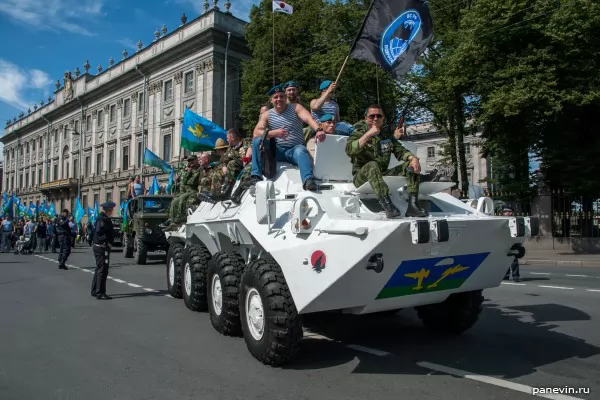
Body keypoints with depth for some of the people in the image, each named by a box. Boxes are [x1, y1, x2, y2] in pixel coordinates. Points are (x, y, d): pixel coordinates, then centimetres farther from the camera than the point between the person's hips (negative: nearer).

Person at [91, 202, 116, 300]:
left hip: (98, 247, 11)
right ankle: (100, 293, -2)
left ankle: (95, 291, 28)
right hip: (102, 247, -11)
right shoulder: (102, 219, -16)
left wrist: (110, 243, 11)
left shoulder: (104, 218, 15)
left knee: (99, 269, 18)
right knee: (103, 270, -6)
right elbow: (99, 232, -28)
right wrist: (108, 243, -23)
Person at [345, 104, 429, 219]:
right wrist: (369, 134, -22)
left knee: (411, 165, -9)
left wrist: (413, 158, -14)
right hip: (362, 177, -5)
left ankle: (412, 205, -22)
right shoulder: (358, 134, 3)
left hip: (383, 175, 5)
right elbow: (349, 151, -18)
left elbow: (401, 151, 8)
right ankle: (387, 205, -48)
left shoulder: (387, 136, 17)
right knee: (372, 165, -36)